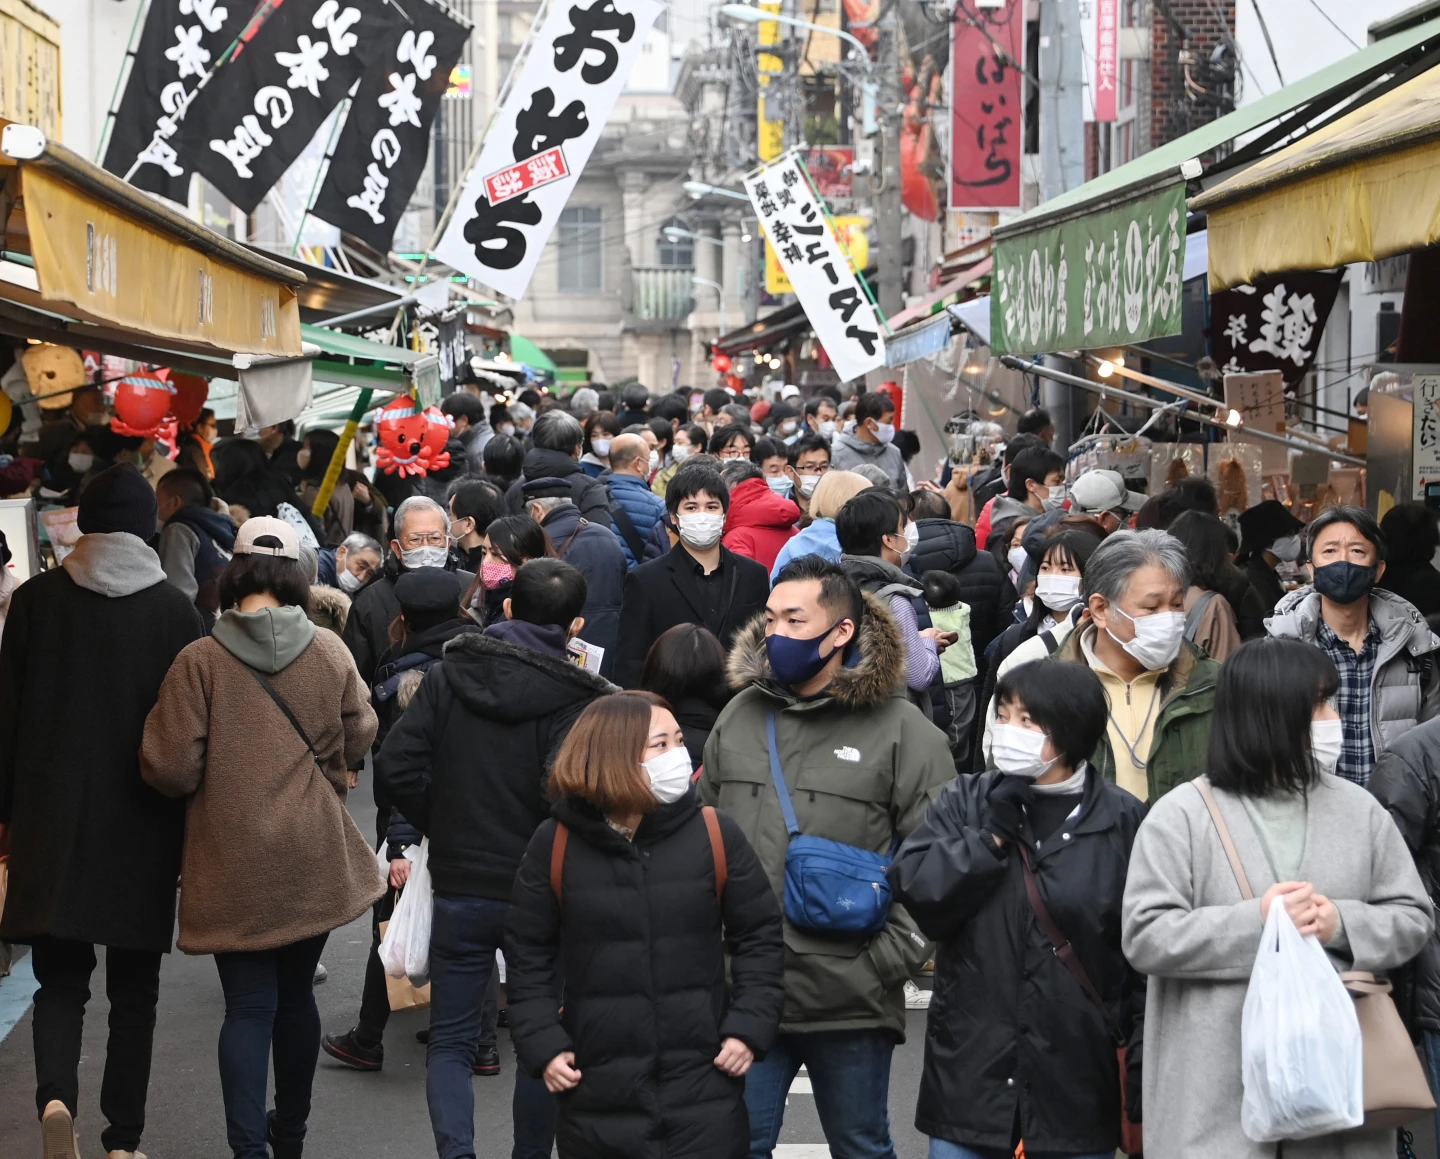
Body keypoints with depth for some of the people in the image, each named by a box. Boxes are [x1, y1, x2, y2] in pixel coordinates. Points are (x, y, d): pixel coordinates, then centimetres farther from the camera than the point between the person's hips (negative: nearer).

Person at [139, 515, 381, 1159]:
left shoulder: (201, 661, -14)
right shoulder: (330, 652, -6)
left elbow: (173, 769, -13)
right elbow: (358, 741, 6)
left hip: (235, 865, -3)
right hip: (314, 862, 3)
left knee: (249, 1006, 3)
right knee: (296, 993, 18)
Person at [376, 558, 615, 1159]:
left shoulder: (448, 674, -1)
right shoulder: (577, 700, -12)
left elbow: (396, 766, -6)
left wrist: (441, 826, 8)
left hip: (458, 886, 2)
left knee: (449, 1038, 10)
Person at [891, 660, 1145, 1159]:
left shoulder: (1123, 821, -2)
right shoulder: (965, 803, 5)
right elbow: (917, 891, -9)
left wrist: (1144, 1064, -6)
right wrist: (993, 832, -13)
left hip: (1077, 1089, -2)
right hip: (970, 1075, 2)